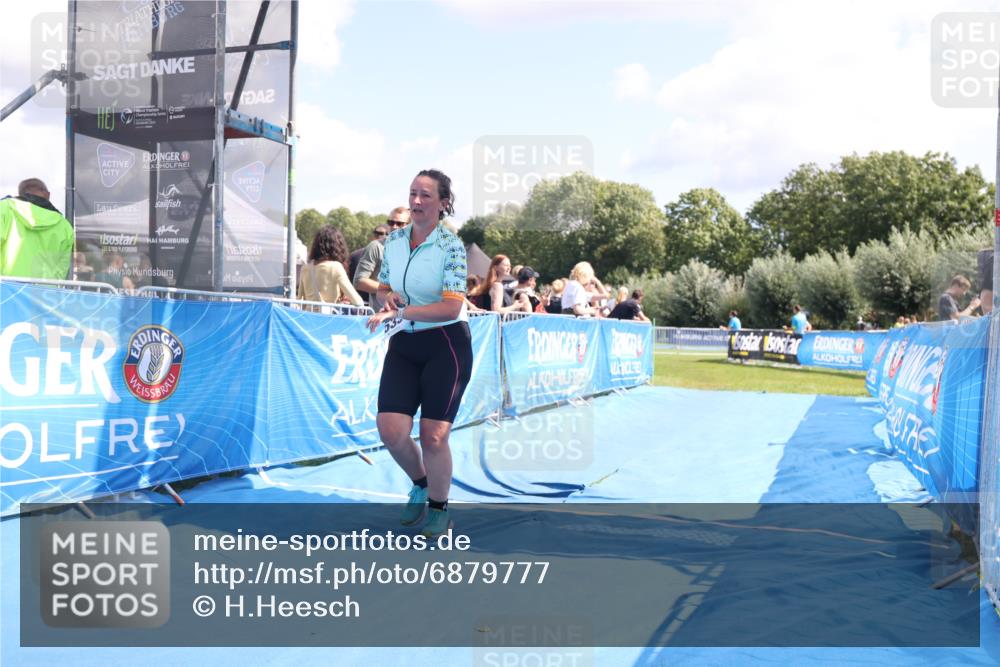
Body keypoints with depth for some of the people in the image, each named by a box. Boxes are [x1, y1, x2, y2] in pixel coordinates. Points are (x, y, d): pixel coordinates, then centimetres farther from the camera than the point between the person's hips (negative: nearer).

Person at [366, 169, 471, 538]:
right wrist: (388, 297, -6)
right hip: (404, 345, 5)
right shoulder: (394, 240, 6)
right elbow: (382, 289, 19)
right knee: (390, 430, -6)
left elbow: (451, 307, -19)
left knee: (433, 436, -7)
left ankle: (438, 508, 20)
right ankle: (420, 484, 25)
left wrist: (398, 312, -25)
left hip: (447, 345, -5)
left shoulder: (451, 245, -11)